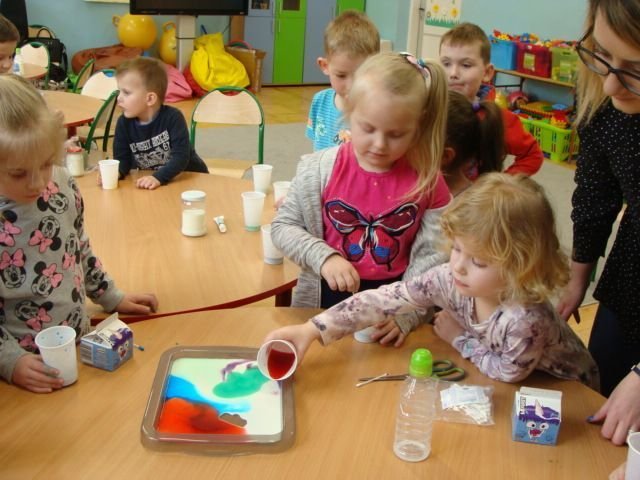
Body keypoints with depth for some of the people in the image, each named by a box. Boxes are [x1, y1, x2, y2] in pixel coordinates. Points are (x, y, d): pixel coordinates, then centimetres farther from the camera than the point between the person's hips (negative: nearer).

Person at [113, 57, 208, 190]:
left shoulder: (172, 117, -20)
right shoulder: (124, 123, -6)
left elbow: (181, 157, -27)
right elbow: (122, 159, -4)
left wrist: (158, 178, -40)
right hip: (150, 184, 4)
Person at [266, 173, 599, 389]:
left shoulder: (525, 321, -40)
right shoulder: (448, 279, -24)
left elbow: (509, 372, -22)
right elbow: (384, 300, -25)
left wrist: (458, 338, -13)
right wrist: (311, 330, -31)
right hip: (498, 389, 5)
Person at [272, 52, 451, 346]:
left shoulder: (426, 181, -6)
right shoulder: (320, 170, -7)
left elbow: (432, 255, -6)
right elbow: (283, 226, 0)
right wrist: (324, 257, -16)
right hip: (329, 297, 0)